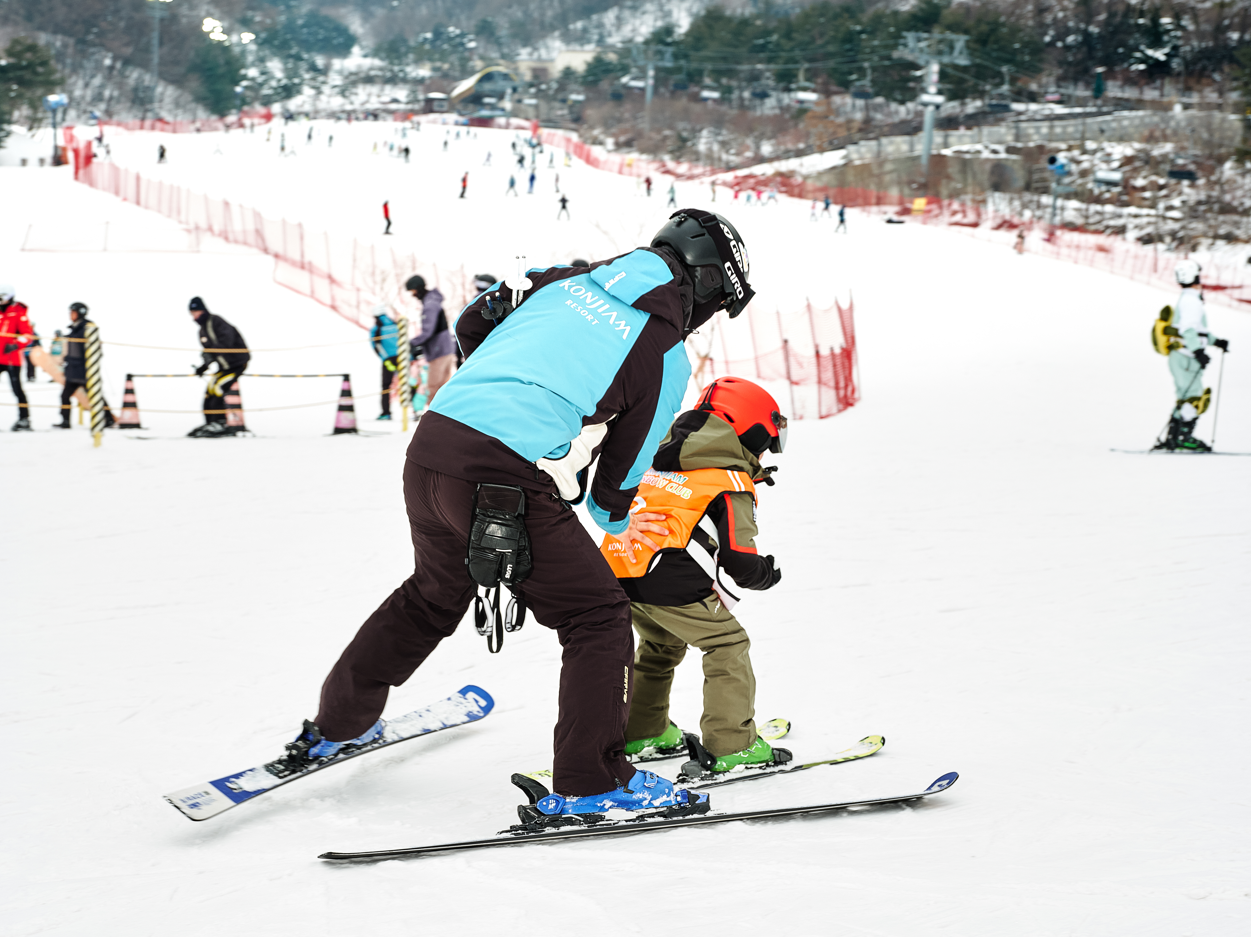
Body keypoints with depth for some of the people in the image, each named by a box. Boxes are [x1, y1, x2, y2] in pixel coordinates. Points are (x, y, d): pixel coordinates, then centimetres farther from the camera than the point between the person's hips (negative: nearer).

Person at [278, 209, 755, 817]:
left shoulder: (565, 281, 17)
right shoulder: (667, 356, 2)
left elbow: (470, 324, 24)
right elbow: (627, 460, 9)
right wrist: (616, 521, 31)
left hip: (430, 446, 7)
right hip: (510, 480, -7)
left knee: (433, 595, 31)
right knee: (599, 618, 8)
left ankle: (337, 726, 43)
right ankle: (591, 783, 4)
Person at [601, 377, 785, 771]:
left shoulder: (659, 464, 22)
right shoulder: (732, 485, 0)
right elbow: (739, 558, -3)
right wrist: (765, 574, 17)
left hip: (619, 574, 8)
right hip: (672, 583, -8)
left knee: (659, 645, 30)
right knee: (728, 646, 3)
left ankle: (641, 731, 38)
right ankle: (732, 744, -2)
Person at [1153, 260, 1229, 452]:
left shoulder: (1187, 299, 18)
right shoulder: (1191, 300, -13)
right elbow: (1188, 329, -24)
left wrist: (1215, 341, 28)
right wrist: (1198, 351, -31)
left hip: (1182, 358, 10)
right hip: (1185, 359, -10)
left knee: (1185, 400, 10)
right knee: (1195, 398, -11)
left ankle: (1171, 438, 7)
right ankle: (1184, 437, -11)